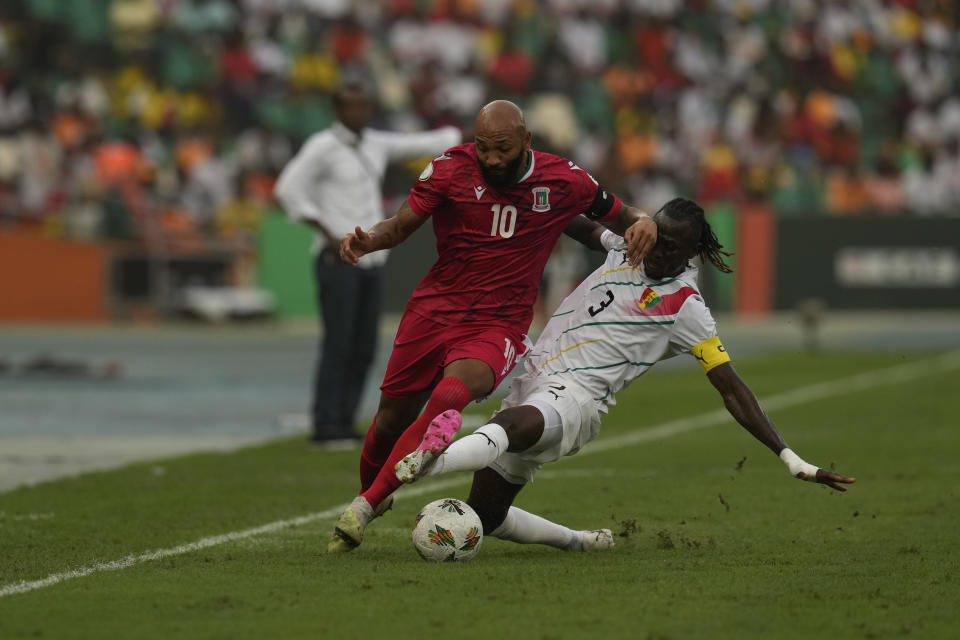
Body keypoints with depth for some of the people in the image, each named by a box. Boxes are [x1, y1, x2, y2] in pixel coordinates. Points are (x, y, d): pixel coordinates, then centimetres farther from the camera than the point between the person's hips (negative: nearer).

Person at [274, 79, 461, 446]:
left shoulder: (376, 144, 14)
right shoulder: (322, 147, -6)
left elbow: (424, 144, 19)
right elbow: (288, 189, -13)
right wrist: (328, 235, -16)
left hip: (369, 261, 7)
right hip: (337, 260, -7)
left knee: (364, 348, 4)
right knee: (338, 346, -10)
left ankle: (344, 424, 9)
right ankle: (326, 427, -7)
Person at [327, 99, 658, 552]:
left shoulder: (564, 180, -3)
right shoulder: (451, 170, -5)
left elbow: (617, 216, 13)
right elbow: (402, 225, 3)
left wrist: (643, 222, -11)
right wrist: (368, 240, -19)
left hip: (498, 326, -2)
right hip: (433, 311, 2)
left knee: (449, 398, -30)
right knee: (392, 418, 7)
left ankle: (366, 506, -23)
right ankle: (369, 492, 42)